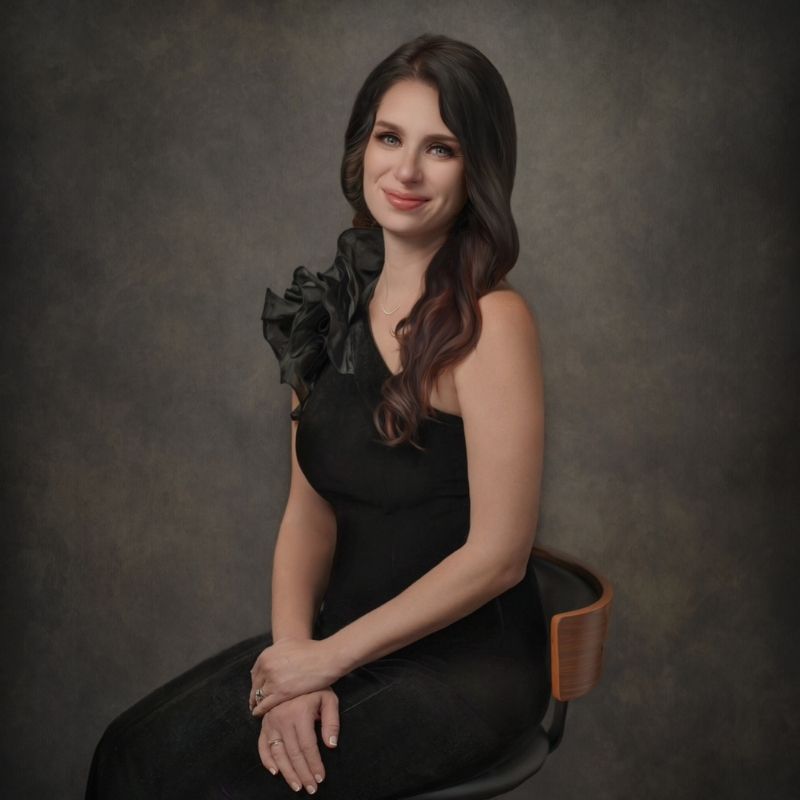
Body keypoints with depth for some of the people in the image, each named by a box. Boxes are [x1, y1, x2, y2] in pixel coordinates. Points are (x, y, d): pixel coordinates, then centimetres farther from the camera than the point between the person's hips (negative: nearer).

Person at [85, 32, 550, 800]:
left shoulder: (488, 322, -16)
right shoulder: (337, 307, 4)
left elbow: (498, 555, -17)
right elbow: (309, 511, 3)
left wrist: (327, 658, -12)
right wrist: (294, 654, -12)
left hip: (467, 662, -5)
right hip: (349, 639, 5)